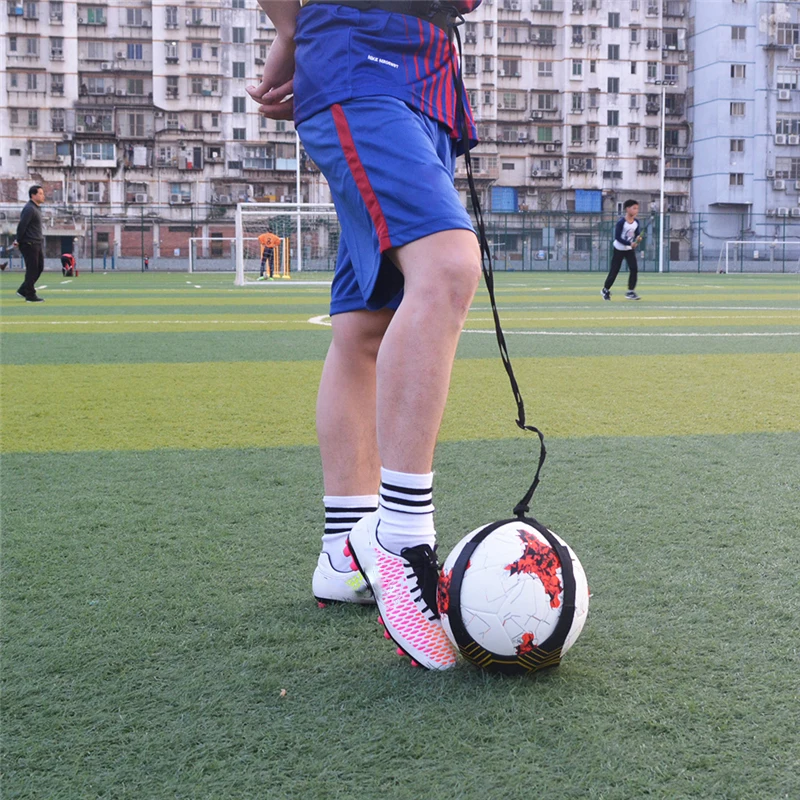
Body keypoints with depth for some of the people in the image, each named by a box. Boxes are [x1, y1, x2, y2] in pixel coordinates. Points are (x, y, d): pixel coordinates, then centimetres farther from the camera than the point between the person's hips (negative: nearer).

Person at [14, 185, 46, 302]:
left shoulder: (35, 208, 17)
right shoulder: (29, 209, -15)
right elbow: (22, 226, -19)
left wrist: (18, 240, 14)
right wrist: (18, 241, -12)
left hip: (38, 244, 10)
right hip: (29, 244, -10)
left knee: (39, 268, 12)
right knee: (32, 269, -4)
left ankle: (23, 290, 20)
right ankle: (30, 295, 4)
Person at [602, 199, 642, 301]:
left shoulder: (636, 222, -5)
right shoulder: (621, 222, -21)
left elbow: (637, 234, 1)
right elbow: (617, 237, -23)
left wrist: (638, 239, -24)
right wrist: (630, 243, -31)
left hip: (630, 250, 5)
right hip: (619, 249, -4)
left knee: (634, 268, -10)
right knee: (614, 270, 2)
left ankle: (630, 291, -1)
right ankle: (605, 290, 22)